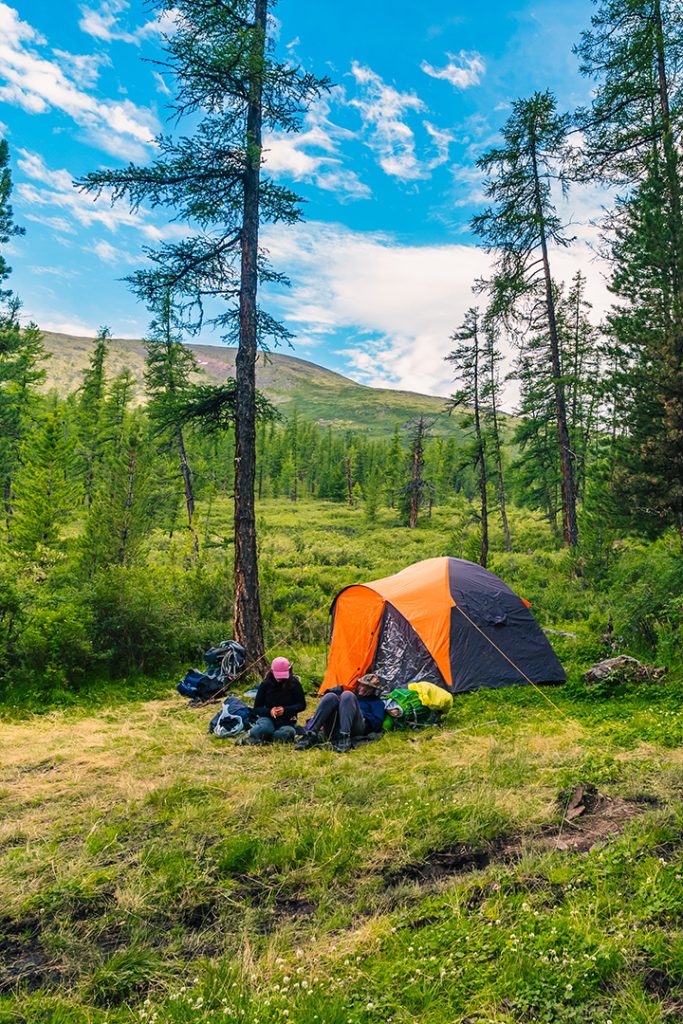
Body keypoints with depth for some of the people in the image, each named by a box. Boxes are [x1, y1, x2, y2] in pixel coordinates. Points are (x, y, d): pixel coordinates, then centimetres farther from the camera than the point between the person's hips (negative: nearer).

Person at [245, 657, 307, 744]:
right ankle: (252, 734, -4)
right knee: (265, 727, -35)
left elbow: (302, 705, -4)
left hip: (286, 721, -1)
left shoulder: (294, 684, -6)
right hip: (268, 718, 1)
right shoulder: (265, 684, -3)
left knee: (283, 734, -35)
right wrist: (269, 711, -22)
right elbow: (256, 708, -1)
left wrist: (285, 710, -19)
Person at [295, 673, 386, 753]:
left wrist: (362, 714, 1)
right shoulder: (354, 694, 39)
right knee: (331, 696, -21)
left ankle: (344, 738, -41)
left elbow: (377, 724, 9)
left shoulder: (377, 702, 27)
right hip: (334, 728, 4)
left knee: (347, 695, -24)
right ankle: (310, 736, -34)